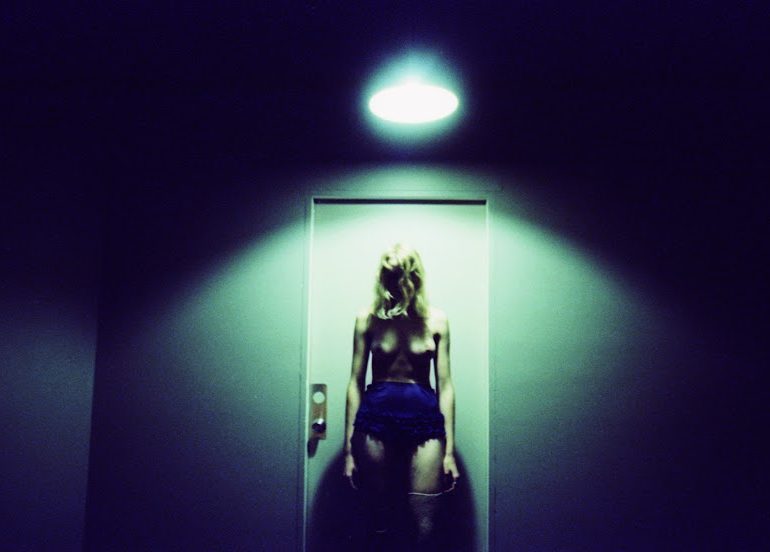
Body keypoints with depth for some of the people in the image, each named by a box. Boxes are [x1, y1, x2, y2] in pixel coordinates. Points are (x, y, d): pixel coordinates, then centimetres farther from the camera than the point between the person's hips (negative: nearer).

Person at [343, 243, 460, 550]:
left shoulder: (435, 320, 0)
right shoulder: (368, 319, 0)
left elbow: (444, 385, 2)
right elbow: (356, 382, 2)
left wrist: (449, 450, 0)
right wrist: (349, 448, 1)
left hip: (424, 419, 0)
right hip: (377, 417, 0)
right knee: (379, 525, 7)